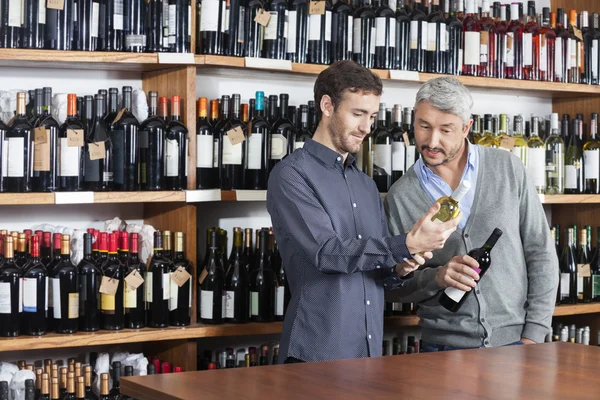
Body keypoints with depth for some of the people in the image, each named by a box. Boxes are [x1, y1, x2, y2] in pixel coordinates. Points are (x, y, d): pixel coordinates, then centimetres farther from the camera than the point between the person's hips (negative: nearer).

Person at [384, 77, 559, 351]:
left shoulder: (508, 169, -2)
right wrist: (434, 278, -17)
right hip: (442, 347, 0)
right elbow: (391, 287, 2)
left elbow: (540, 253, 1)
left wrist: (534, 333, -4)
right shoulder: (400, 196, -2)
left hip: (512, 340, 0)